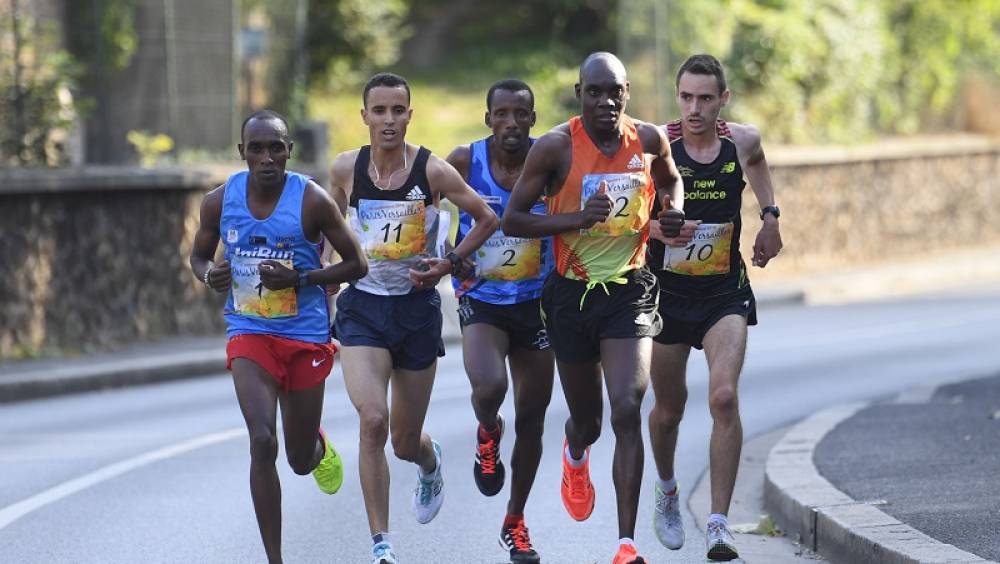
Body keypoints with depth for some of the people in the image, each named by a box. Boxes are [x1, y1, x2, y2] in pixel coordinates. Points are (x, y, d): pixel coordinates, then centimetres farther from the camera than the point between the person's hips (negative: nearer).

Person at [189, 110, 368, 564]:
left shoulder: (312, 201, -12)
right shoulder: (220, 201, -4)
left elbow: (356, 264, -5)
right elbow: (198, 256, 13)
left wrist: (299, 279, -19)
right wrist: (209, 275, -12)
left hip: (306, 336, 0)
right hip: (250, 335, 0)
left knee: (301, 460, 10)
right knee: (262, 442, -19)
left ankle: (319, 447, 51)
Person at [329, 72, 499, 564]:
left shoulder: (433, 171, -10)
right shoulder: (346, 169, -4)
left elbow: (487, 219, 3)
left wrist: (450, 263, -9)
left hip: (417, 307, 0)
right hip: (362, 307, 0)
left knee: (405, 441, 10)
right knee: (373, 419, -21)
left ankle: (430, 463, 52)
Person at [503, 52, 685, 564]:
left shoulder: (649, 140, -1)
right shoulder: (555, 147, -11)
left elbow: (670, 180, 21)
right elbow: (512, 220, -9)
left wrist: (673, 211, -2)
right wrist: (579, 219, -23)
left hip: (629, 291, 1)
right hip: (572, 292, 0)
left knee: (627, 408, -17)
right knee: (587, 420, 13)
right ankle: (575, 456, 55)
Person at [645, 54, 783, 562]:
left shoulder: (742, 140, -5)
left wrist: (769, 216, 11)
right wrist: (659, 229, -25)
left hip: (726, 293, 0)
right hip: (667, 292, 0)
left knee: (724, 397, -20)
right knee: (668, 411, 13)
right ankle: (667, 491, 45)